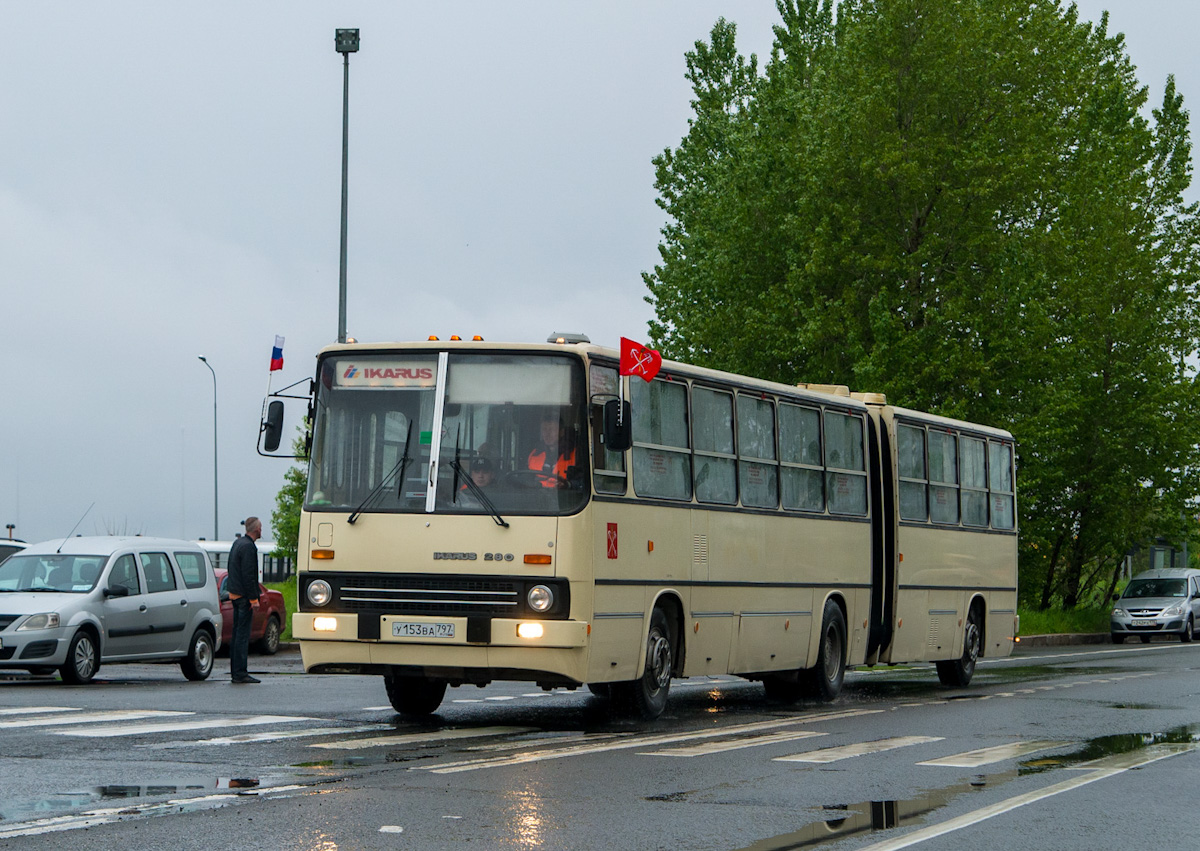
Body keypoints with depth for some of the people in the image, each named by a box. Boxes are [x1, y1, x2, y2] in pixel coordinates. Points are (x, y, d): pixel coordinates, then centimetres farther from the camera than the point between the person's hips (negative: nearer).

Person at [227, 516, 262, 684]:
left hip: (235, 594, 10)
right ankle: (240, 673, -9)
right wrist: (254, 599, -17)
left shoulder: (237, 543, 14)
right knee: (242, 634, -8)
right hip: (244, 595, -10)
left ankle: (235, 671, 17)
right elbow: (248, 575, -20)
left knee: (237, 633, 13)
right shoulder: (248, 546, -16)